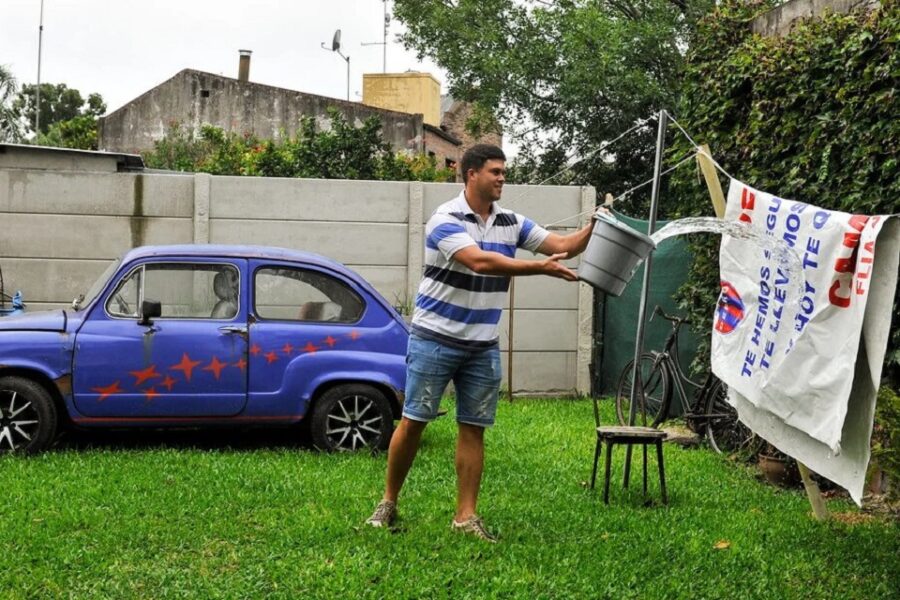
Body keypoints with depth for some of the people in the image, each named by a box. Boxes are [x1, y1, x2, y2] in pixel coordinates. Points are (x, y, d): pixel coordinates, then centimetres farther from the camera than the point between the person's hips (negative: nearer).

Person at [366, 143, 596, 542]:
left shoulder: (510, 222, 6)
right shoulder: (446, 220, -14)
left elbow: (562, 245, 5)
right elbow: (480, 261, -29)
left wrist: (593, 228, -14)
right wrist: (540, 268, -34)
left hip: (483, 345, 5)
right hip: (435, 339, -5)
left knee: (473, 428, 4)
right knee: (414, 421, -1)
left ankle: (466, 515, 10)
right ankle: (389, 502, 14)